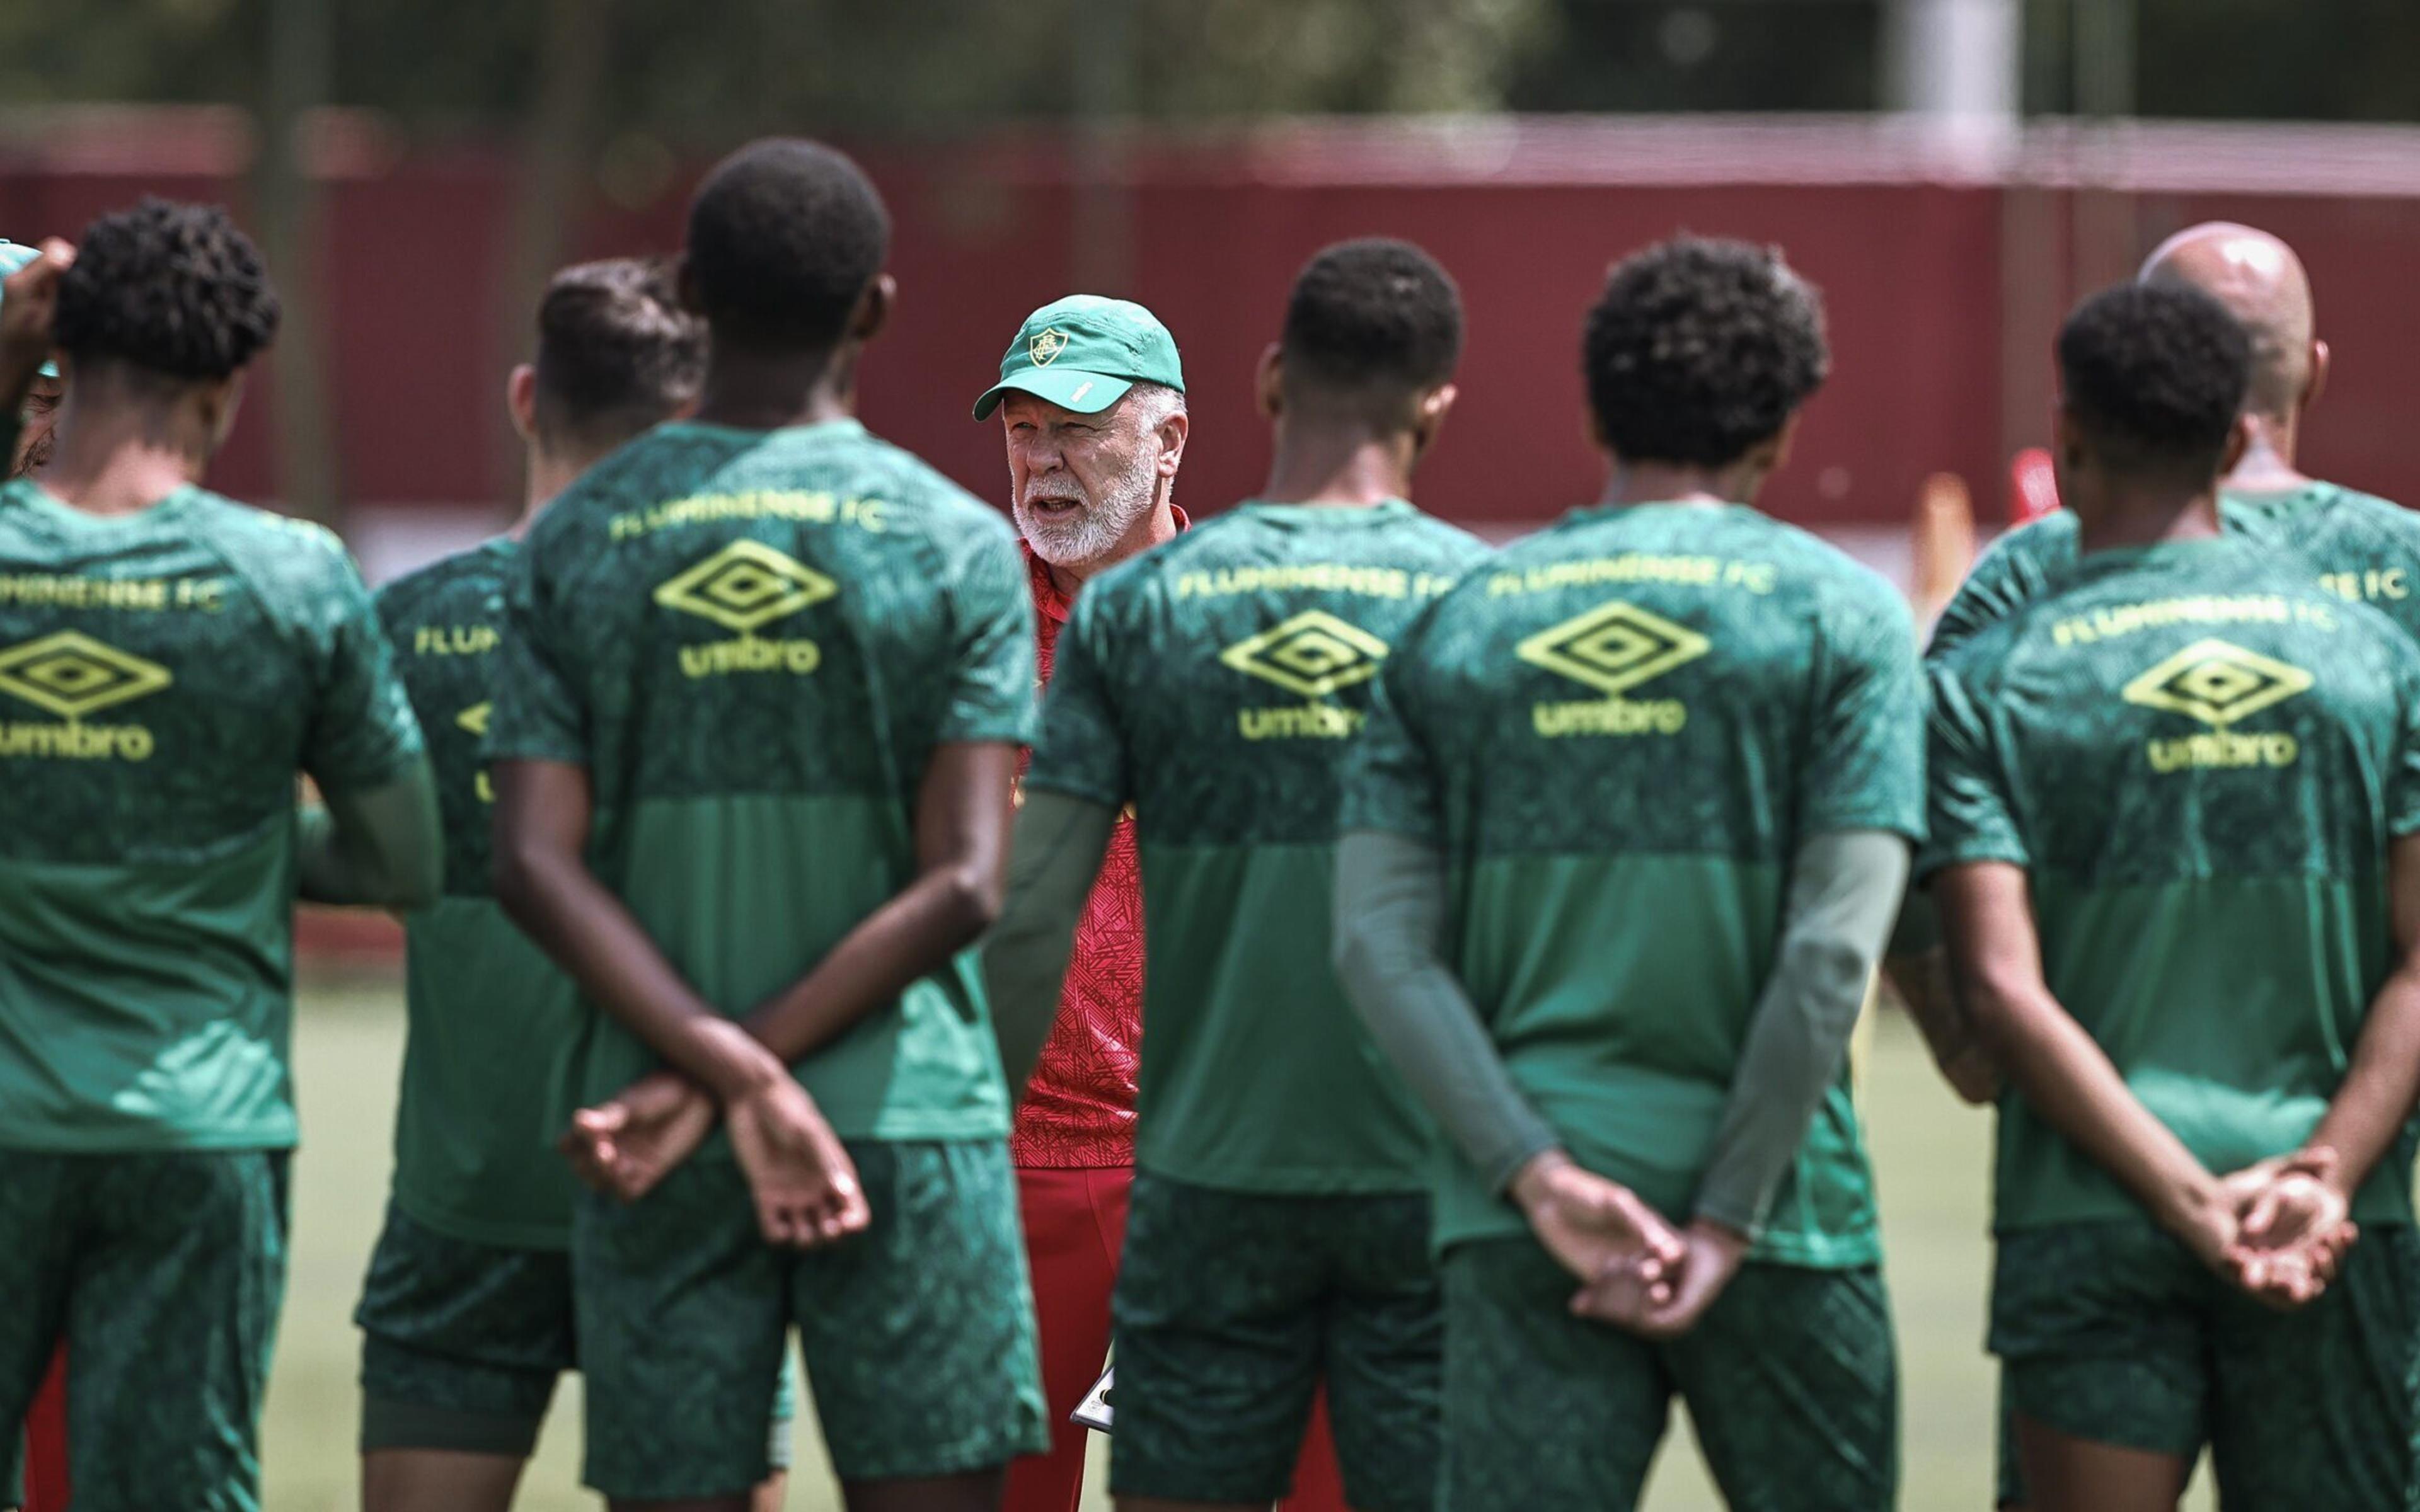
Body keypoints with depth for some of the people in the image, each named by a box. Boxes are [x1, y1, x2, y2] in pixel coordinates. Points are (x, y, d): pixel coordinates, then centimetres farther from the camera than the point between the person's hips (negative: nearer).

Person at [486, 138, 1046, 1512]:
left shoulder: (576, 546, 4)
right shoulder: (955, 543, -1)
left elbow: (538, 867, -7)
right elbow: (960, 886, -9)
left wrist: (727, 1074, -13)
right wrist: (737, 1076, -11)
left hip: (662, 1161, 2)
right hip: (910, 1131, -2)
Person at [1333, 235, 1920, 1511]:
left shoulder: (1455, 624, 9)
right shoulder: (1838, 614, 1)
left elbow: (1381, 942, -1)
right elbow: (1831, 955, -9)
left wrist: (1538, 1174, -8)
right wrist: (1728, 1224, -7)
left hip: (1519, 1224, 2)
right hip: (1776, 1207, -2)